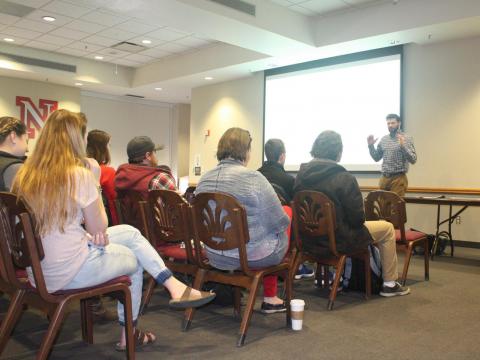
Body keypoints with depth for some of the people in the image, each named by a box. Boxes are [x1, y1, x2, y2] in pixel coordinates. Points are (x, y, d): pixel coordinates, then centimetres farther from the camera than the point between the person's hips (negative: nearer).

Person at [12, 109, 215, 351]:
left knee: (129, 232, 18)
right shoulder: (78, 174, -21)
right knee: (133, 260, 21)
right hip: (69, 272, -7)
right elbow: (99, 229, -11)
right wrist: (94, 183, -3)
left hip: (37, 270, 8)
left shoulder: (26, 173, 1)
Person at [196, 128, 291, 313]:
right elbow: (279, 222, -15)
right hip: (252, 256, -6)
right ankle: (270, 298, 30)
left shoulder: (204, 179, -1)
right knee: (285, 232, 20)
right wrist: (287, 220, 8)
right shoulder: (253, 178, -20)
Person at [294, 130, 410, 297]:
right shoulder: (344, 178, -20)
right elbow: (357, 219, -16)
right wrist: (358, 221, 6)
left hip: (309, 241, 7)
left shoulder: (301, 175, -2)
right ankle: (389, 284, 22)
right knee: (387, 229, 14)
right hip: (338, 241, -7)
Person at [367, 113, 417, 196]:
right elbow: (376, 158, 16)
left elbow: (413, 160, -12)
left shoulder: (406, 138, -4)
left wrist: (403, 146, -24)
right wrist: (371, 145, 2)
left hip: (398, 178, -5)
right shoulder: (383, 139, 11)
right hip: (384, 177, 5)